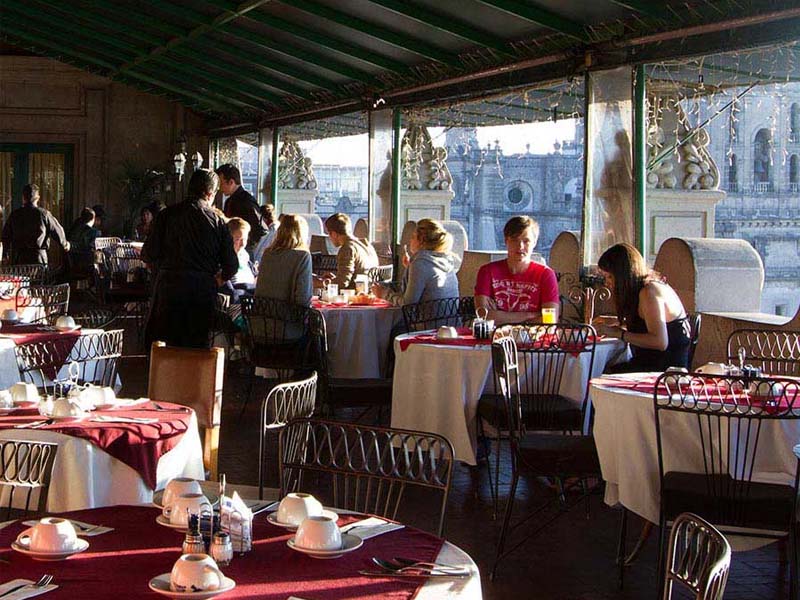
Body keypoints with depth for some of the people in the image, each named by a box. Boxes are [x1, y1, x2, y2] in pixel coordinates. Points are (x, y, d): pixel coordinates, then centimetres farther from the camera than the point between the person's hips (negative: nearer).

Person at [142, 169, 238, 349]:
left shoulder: (167, 215, 1)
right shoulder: (218, 222, 2)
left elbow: (149, 254, -2)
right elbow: (231, 266, 2)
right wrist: (218, 279, 23)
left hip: (169, 288, 0)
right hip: (204, 291, 0)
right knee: (198, 348, 7)